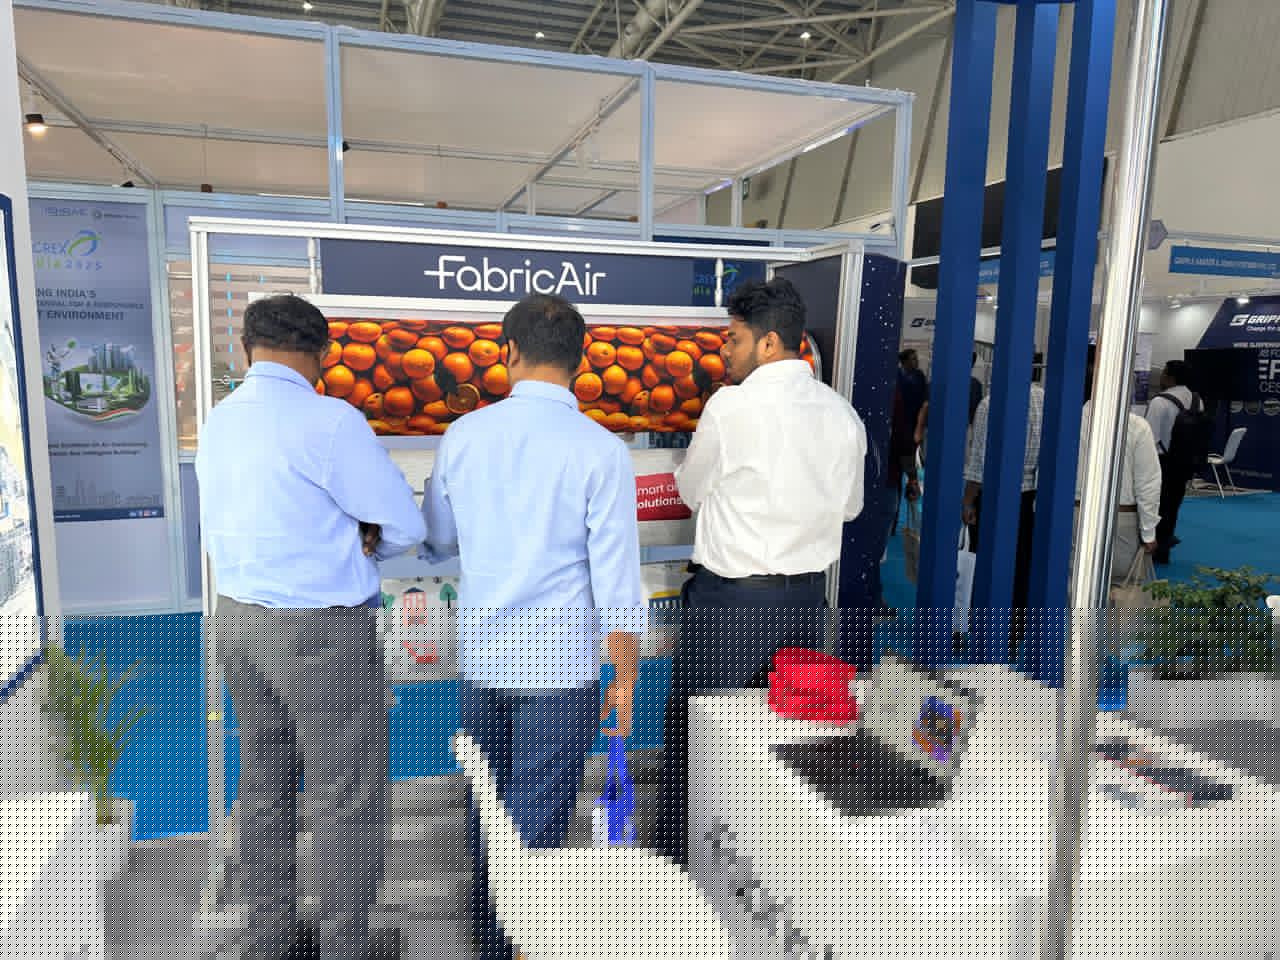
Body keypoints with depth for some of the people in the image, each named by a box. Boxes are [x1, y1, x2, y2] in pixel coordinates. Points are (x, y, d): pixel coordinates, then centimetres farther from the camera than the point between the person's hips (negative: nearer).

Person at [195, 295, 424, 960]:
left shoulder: (219, 422, 6)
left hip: (239, 618, 8)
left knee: (263, 784, 18)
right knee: (346, 797, 6)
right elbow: (406, 525, -12)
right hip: (321, 630, -8)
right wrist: (369, 543, 7)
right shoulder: (330, 421, -18)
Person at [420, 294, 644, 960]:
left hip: (480, 654, 5)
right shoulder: (600, 450, -12)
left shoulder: (463, 435, -1)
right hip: (558, 661, -4)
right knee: (538, 820, 7)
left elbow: (436, 543, 12)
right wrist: (626, 679, -1)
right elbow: (616, 579, -11)